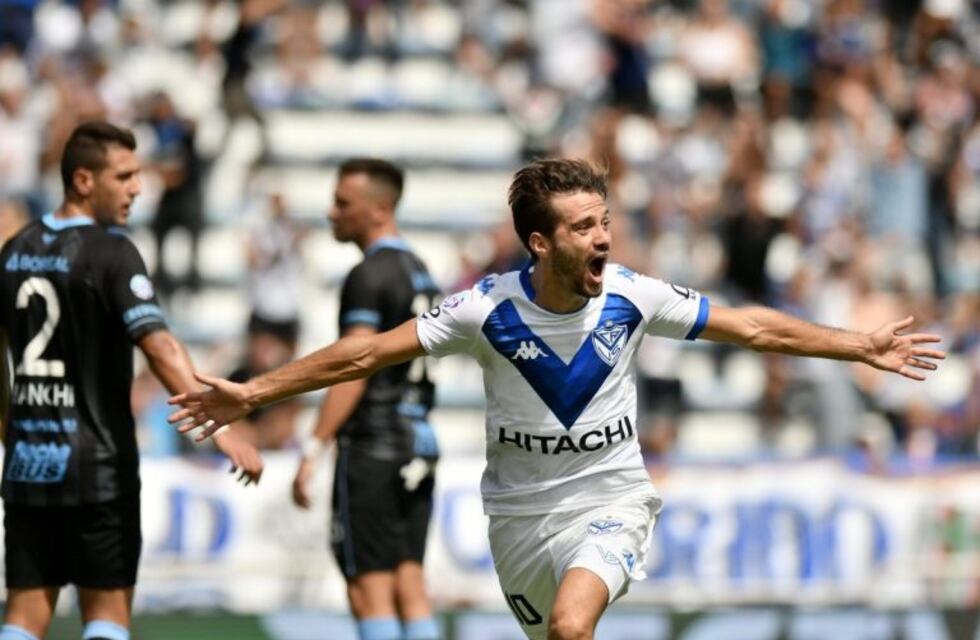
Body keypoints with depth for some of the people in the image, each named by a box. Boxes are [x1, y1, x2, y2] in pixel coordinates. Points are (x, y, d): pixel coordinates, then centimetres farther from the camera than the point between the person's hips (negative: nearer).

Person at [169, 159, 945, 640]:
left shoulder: (632, 297, -13)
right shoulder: (489, 308, -16)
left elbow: (752, 327, -1)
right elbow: (370, 351, -12)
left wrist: (862, 345, -1)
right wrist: (253, 392, -15)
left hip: (610, 497, -1)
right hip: (522, 510, 1)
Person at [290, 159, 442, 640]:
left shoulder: (369, 277, -11)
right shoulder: (420, 273, 15)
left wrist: (312, 450, -19)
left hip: (370, 449, -8)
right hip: (416, 445, 8)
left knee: (369, 589, -6)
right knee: (409, 585, 7)